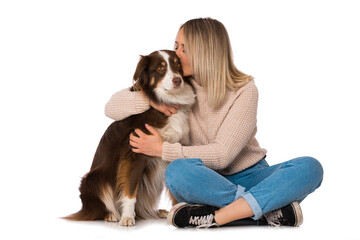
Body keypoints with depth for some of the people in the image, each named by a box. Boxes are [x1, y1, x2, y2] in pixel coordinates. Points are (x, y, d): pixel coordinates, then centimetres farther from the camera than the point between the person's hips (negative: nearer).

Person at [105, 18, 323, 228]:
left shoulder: (244, 90, -9)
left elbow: (222, 154, -16)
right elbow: (112, 107, 1)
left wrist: (162, 150, -16)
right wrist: (152, 99, -17)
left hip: (248, 176, 0)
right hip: (206, 183, 1)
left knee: (310, 167, -27)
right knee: (177, 171, -35)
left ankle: (215, 217, -38)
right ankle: (268, 210, -30)